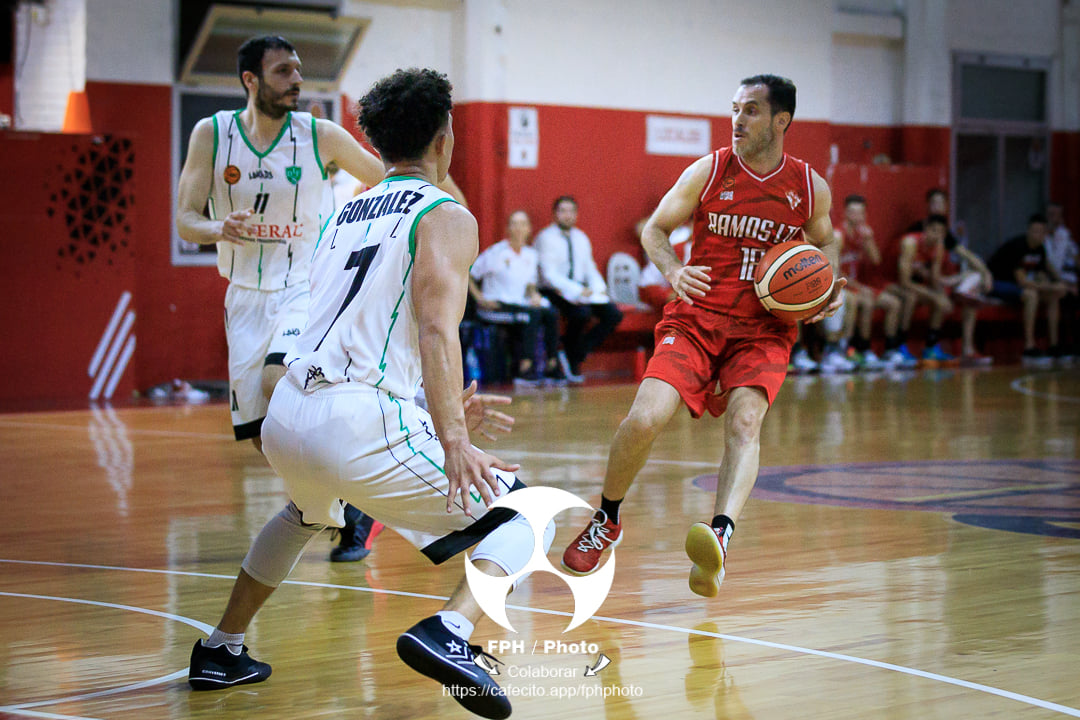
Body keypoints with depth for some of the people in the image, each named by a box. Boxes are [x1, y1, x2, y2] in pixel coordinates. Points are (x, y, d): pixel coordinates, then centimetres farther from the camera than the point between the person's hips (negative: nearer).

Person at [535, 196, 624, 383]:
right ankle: (571, 357, -10)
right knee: (582, 313, -34)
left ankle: (576, 356, -12)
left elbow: (590, 269, 17)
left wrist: (599, 287, -6)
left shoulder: (581, 238, 16)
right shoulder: (545, 238, -6)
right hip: (554, 291, -7)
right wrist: (576, 290, -25)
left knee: (613, 315, -13)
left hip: (581, 290, 7)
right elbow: (549, 274, -15)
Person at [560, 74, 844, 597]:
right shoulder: (708, 172, -2)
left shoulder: (810, 188, 2)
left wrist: (829, 289, 0)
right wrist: (672, 271, -14)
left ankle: (720, 535, -44)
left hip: (764, 331, 0)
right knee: (644, 419, -17)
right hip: (696, 318, 0)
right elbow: (655, 229, 7)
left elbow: (824, 243, 21)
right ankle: (606, 521, 10)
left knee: (744, 421, -27)